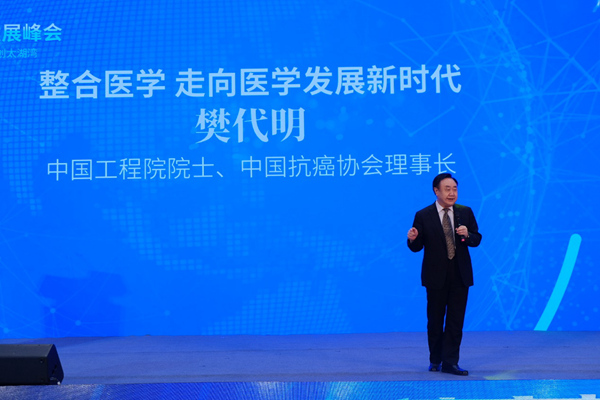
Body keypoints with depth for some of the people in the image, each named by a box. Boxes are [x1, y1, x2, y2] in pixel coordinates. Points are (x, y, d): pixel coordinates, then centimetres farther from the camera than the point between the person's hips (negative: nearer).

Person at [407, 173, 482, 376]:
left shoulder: (466, 212, 5)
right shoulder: (423, 216, -3)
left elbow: (477, 240, 5)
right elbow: (417, 246, -4)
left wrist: (467, 235, -17)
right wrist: (413, 239, -26)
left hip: (460, 275, 2)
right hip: (436, 275, -2)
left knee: (456, 320, 0)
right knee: (435, 320, 9)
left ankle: (450, 362, 4)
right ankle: (435, 359, 25)